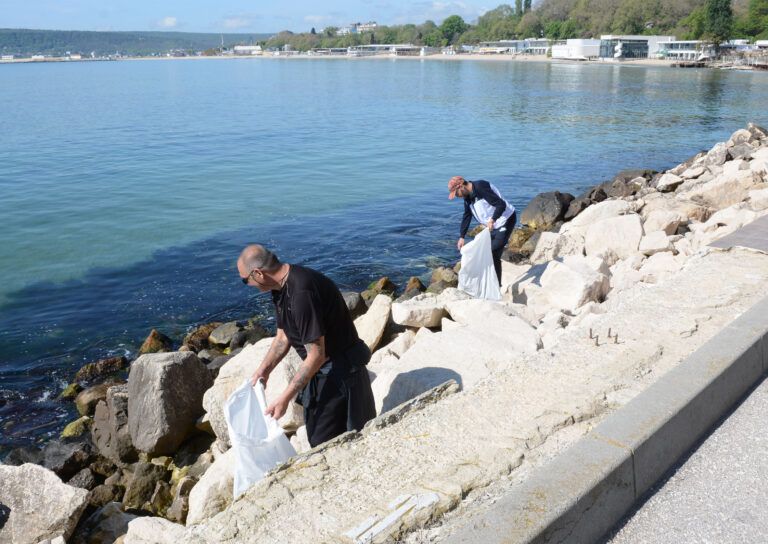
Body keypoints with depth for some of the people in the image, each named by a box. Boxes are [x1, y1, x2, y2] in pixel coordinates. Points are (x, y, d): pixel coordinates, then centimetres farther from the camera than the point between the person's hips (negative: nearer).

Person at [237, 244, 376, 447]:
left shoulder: (302, 292, -30)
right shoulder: (283, 287, 1)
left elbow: (317, 355, -28)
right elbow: (283, 336, 14)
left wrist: (285, 398, -24)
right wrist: (264, 370, 3)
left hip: (340, 372, -10)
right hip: (320, 370, 10)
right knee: (316, 437, 21)